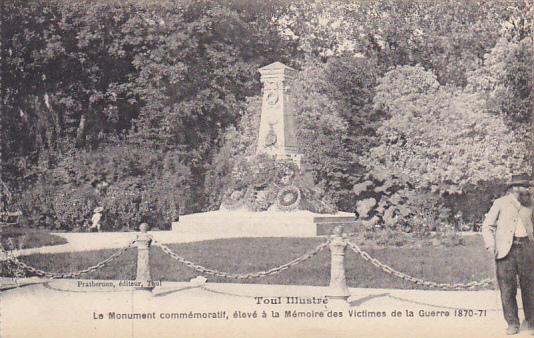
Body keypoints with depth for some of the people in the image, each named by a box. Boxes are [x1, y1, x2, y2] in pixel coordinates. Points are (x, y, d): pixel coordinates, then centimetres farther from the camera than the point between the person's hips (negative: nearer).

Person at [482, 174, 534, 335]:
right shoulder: (500, 203, 3)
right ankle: (512, 323, 9)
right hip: (506, 249, -3)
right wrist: (490, 245, -7)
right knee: (507, 288, -1)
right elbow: (487, 226, 5)